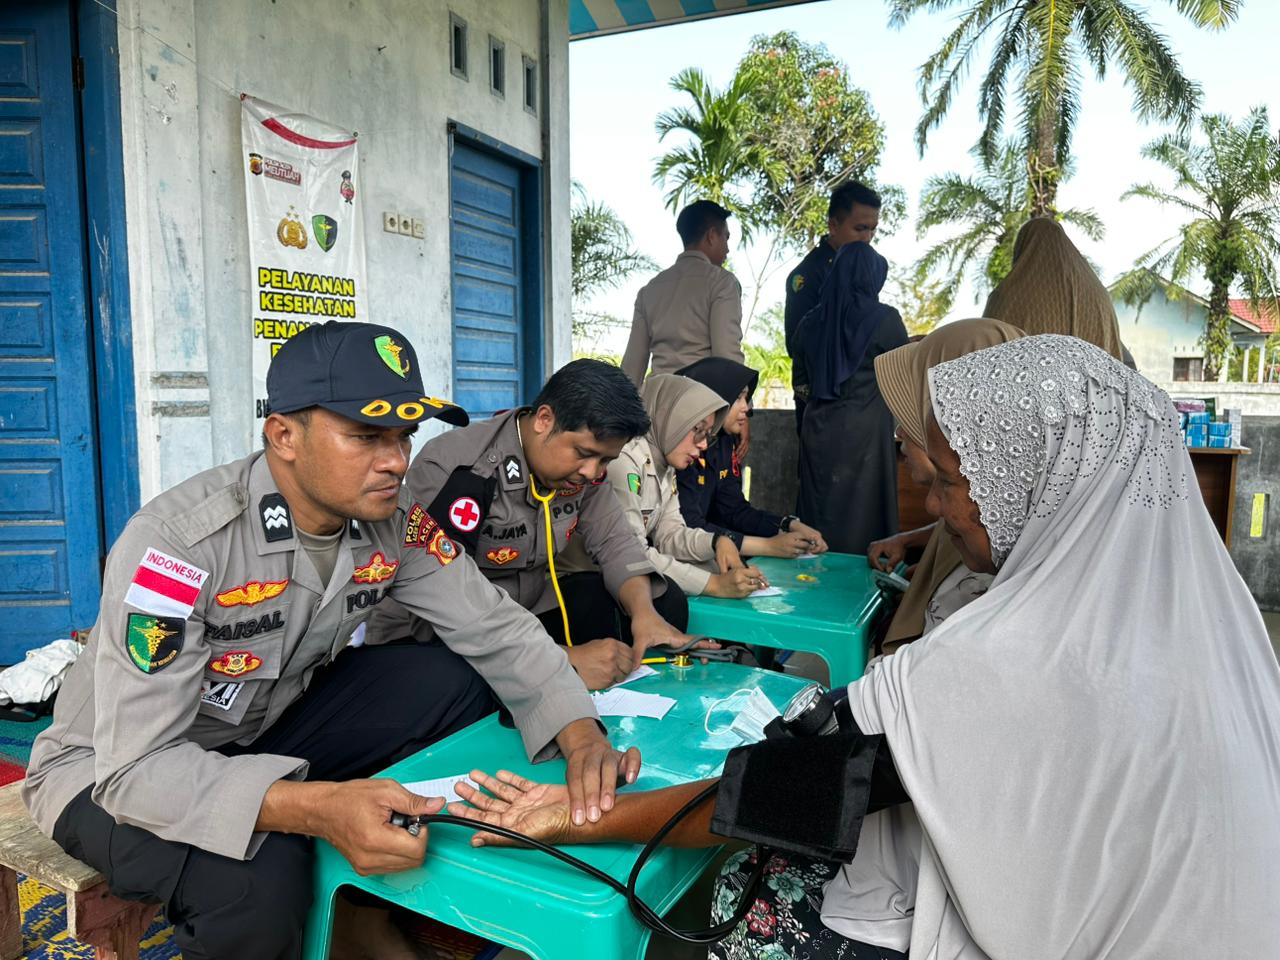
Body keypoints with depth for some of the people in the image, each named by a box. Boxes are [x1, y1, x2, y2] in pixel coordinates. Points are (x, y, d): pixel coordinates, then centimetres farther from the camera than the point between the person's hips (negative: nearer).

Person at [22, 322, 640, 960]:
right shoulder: (178, 543, -31)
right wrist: (320, 808, -48)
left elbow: (497, 630, -9)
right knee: (260, 877, -36)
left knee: (453, 681, -13)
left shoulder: (395, 524, -14)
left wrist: (581, 735, -26)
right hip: (112, 773, -5)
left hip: (266, 731, 6)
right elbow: (136, 767, -33)